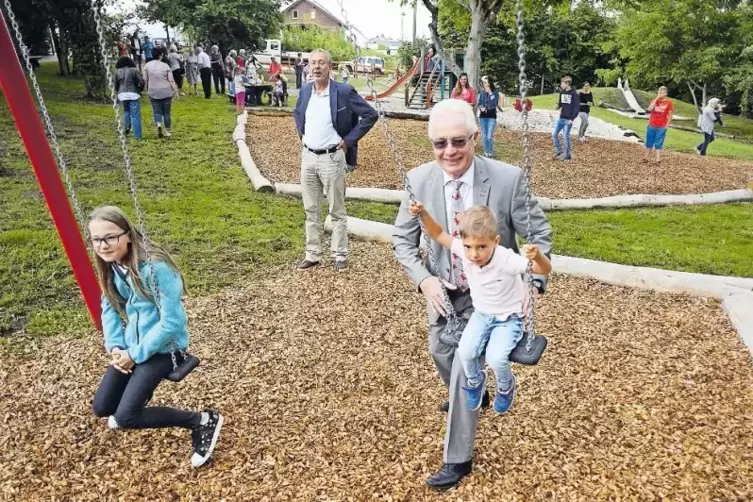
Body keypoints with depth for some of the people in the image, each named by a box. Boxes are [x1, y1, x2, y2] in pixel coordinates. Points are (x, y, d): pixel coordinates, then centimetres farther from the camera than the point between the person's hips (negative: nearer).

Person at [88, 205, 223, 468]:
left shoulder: (155, 267, -27)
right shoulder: (109, 267, -3)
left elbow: (171, 322, -24)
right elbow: (109, 308, 11)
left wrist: (136, 354, -16)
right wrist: (115, 346, -4)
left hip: (161, 347, -7)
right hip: (131, 346, 7)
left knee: (125, 418, -14)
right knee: (101, 407, 7)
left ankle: (203, 421, -2)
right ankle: (139, 391, 40)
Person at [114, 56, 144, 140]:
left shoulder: (118, 72, 9)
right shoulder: (134, 70, 0)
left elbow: (116, 85, 9)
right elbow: (141, 82, -8)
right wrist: (140, 90, 11)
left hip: (122, 95, 3)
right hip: (133, 94, -3)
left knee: (126, 111, 28)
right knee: (135, 115, -2)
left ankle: (127, 126, 10)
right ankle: (137, 135, -4)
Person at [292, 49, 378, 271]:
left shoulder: (344, 91, -11)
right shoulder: (305, 90, 6)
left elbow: (370, 115, -8)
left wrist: (349, 139, -9)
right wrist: (302, 133, 12)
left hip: (331, 158, -5)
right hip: (308, 157, 6)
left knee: (337, 211, 4)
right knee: (311, 210, 11)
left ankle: (340, 255, 16)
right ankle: (312, 255, 22)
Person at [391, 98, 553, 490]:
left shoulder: (508, 178, -24)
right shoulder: (418, 180, -17)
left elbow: (539, 234, -12)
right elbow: (402, 238, -6)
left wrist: (532, 284, -24)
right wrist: (424, 280, -20)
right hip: (442, 289, 4)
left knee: (466, 365, -6)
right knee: (441, 352, 21)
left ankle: (458, 459, 15)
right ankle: (467, 396, 56)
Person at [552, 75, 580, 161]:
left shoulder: (573, 94, -12)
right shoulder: (562, 92, 7)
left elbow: (577, 107, -13)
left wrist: (572, 119, -18)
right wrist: (558, 105, -9)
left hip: (568, 119, -7)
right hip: (561, 118, 7)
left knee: (566, 136, -7)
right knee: (554, 134, 6)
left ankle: (567, 155, 5)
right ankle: (559, 151, 22)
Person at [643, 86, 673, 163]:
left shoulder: (669, 102, -3)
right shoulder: (654, 100, 5)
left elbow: (670, 115, -1)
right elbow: (650, 109, -14)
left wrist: (667, 125, -7)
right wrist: (657, 98, -13)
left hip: (661, 127, -3)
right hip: (651, 126, 3)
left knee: (658, 144, -1)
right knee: (649, 142, 10)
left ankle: (658, 159, 2)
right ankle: (646, 157, 19)